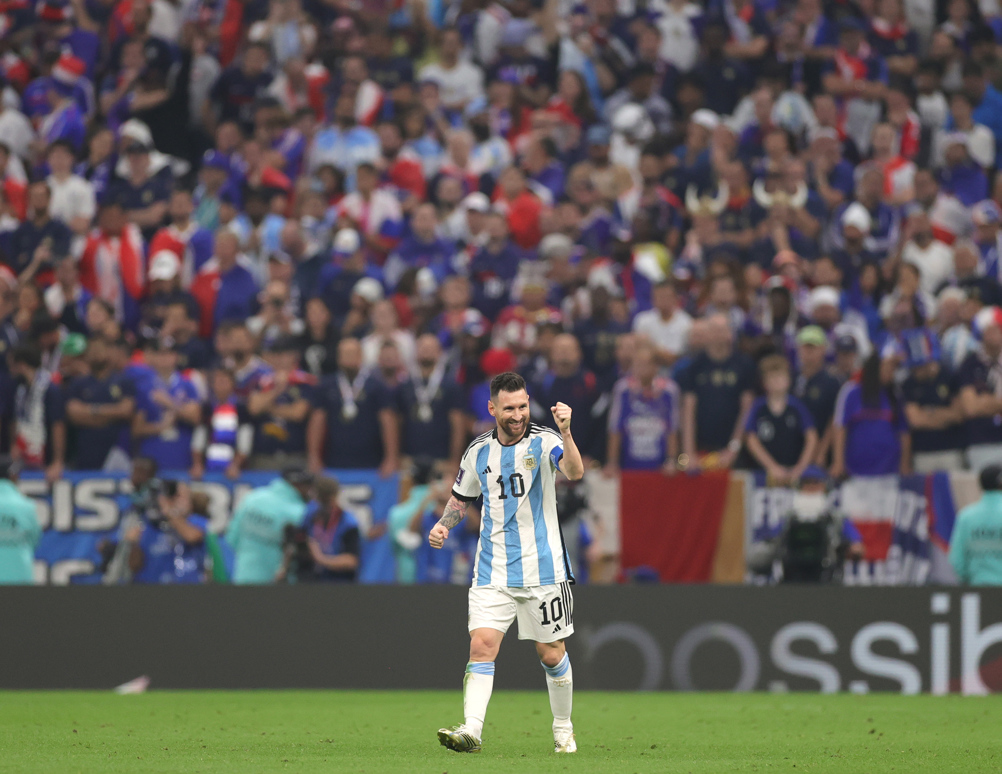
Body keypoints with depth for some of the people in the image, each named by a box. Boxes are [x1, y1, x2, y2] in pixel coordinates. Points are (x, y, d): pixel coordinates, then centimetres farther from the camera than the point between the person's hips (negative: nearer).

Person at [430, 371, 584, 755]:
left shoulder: (544, 442, -8)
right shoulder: (479, 450, 4)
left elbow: (574, 471, -29)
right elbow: (462, 497, 21)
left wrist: (565, 432, -45)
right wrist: (444, 524, 2)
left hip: (542, 570, -2)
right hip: (492, 571, 2)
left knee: (551, 653, 6)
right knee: (482, 645, -13)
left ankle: (563, 728, 26)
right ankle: (471, 730, -19)